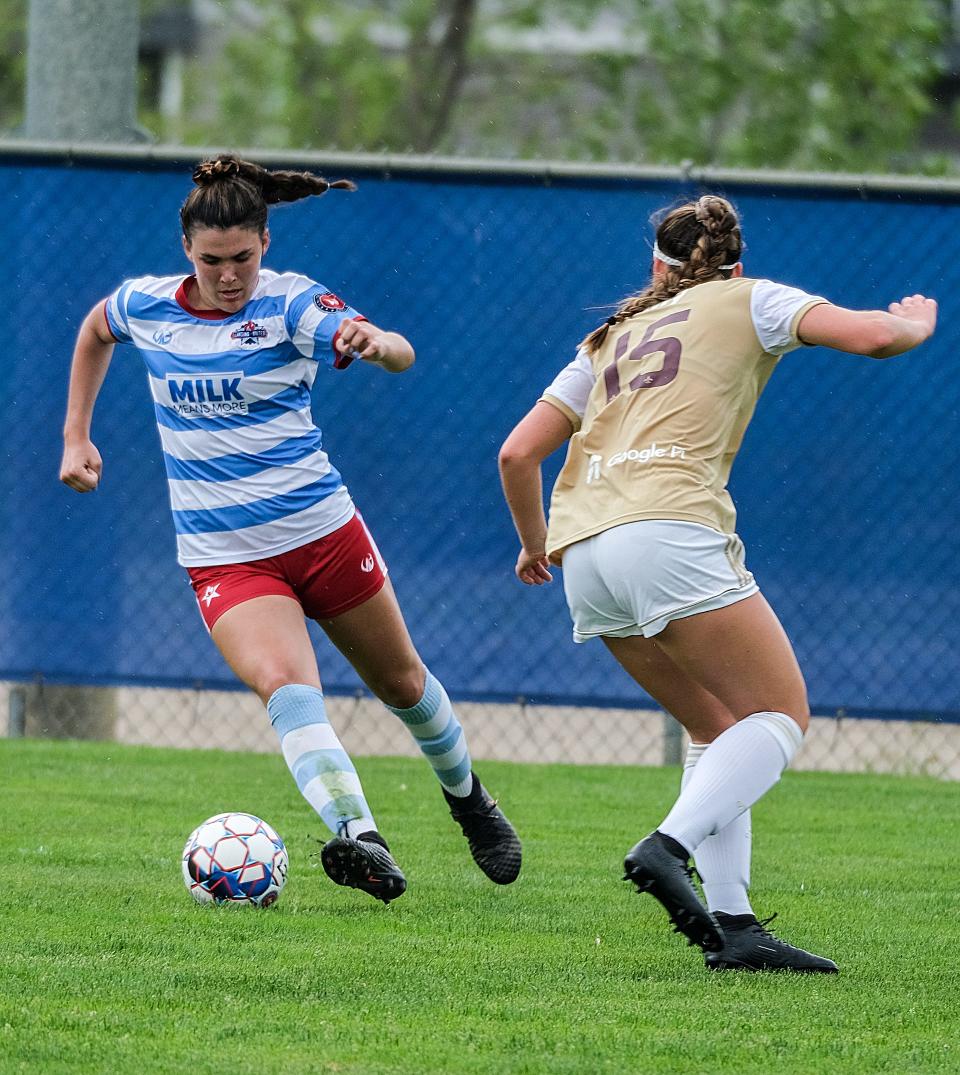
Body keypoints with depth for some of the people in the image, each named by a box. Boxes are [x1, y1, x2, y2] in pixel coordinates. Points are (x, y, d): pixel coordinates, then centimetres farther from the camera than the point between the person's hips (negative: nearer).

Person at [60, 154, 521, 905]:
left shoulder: (290, 303, -12)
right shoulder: (145, 306, -2)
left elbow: (401, 356, -29)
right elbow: (95, 332, 24)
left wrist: (374, 343, -53)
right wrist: (77, 437, 18)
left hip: (323, 530, -1)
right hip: (225, 557, 1)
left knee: (400, 682, 16)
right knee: (283, 683, -26)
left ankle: (468, 799, 45)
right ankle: (361, 842, -40)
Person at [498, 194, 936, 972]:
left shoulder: (613, 338, 28)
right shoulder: (749, 302, 14)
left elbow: (518, 453, 23)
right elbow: (873, 336, 1)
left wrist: (535, 545, 40)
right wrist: (918, 323, 24)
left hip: (584, 555, 6)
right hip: (670, 526, -6)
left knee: (720, 728, 16)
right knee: (781, 714, -1)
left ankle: (730, 926, 2)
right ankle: (668, 847, -25)